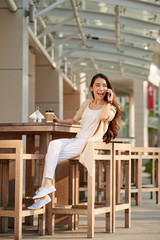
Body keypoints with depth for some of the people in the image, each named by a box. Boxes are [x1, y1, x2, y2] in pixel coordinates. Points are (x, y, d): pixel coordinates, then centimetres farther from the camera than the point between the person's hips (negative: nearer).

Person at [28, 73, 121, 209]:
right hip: (77, 140, 5)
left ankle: (45, 190, -24)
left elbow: (104, 117, -20)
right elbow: (75, 120, 38)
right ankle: (47, 185, -33)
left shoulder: (110, 108, 5)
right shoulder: (86, 104, 23)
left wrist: (109, 101, -6)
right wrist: (59, 121, 28)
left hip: (89, 142, -5)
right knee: (54, 144, -26)